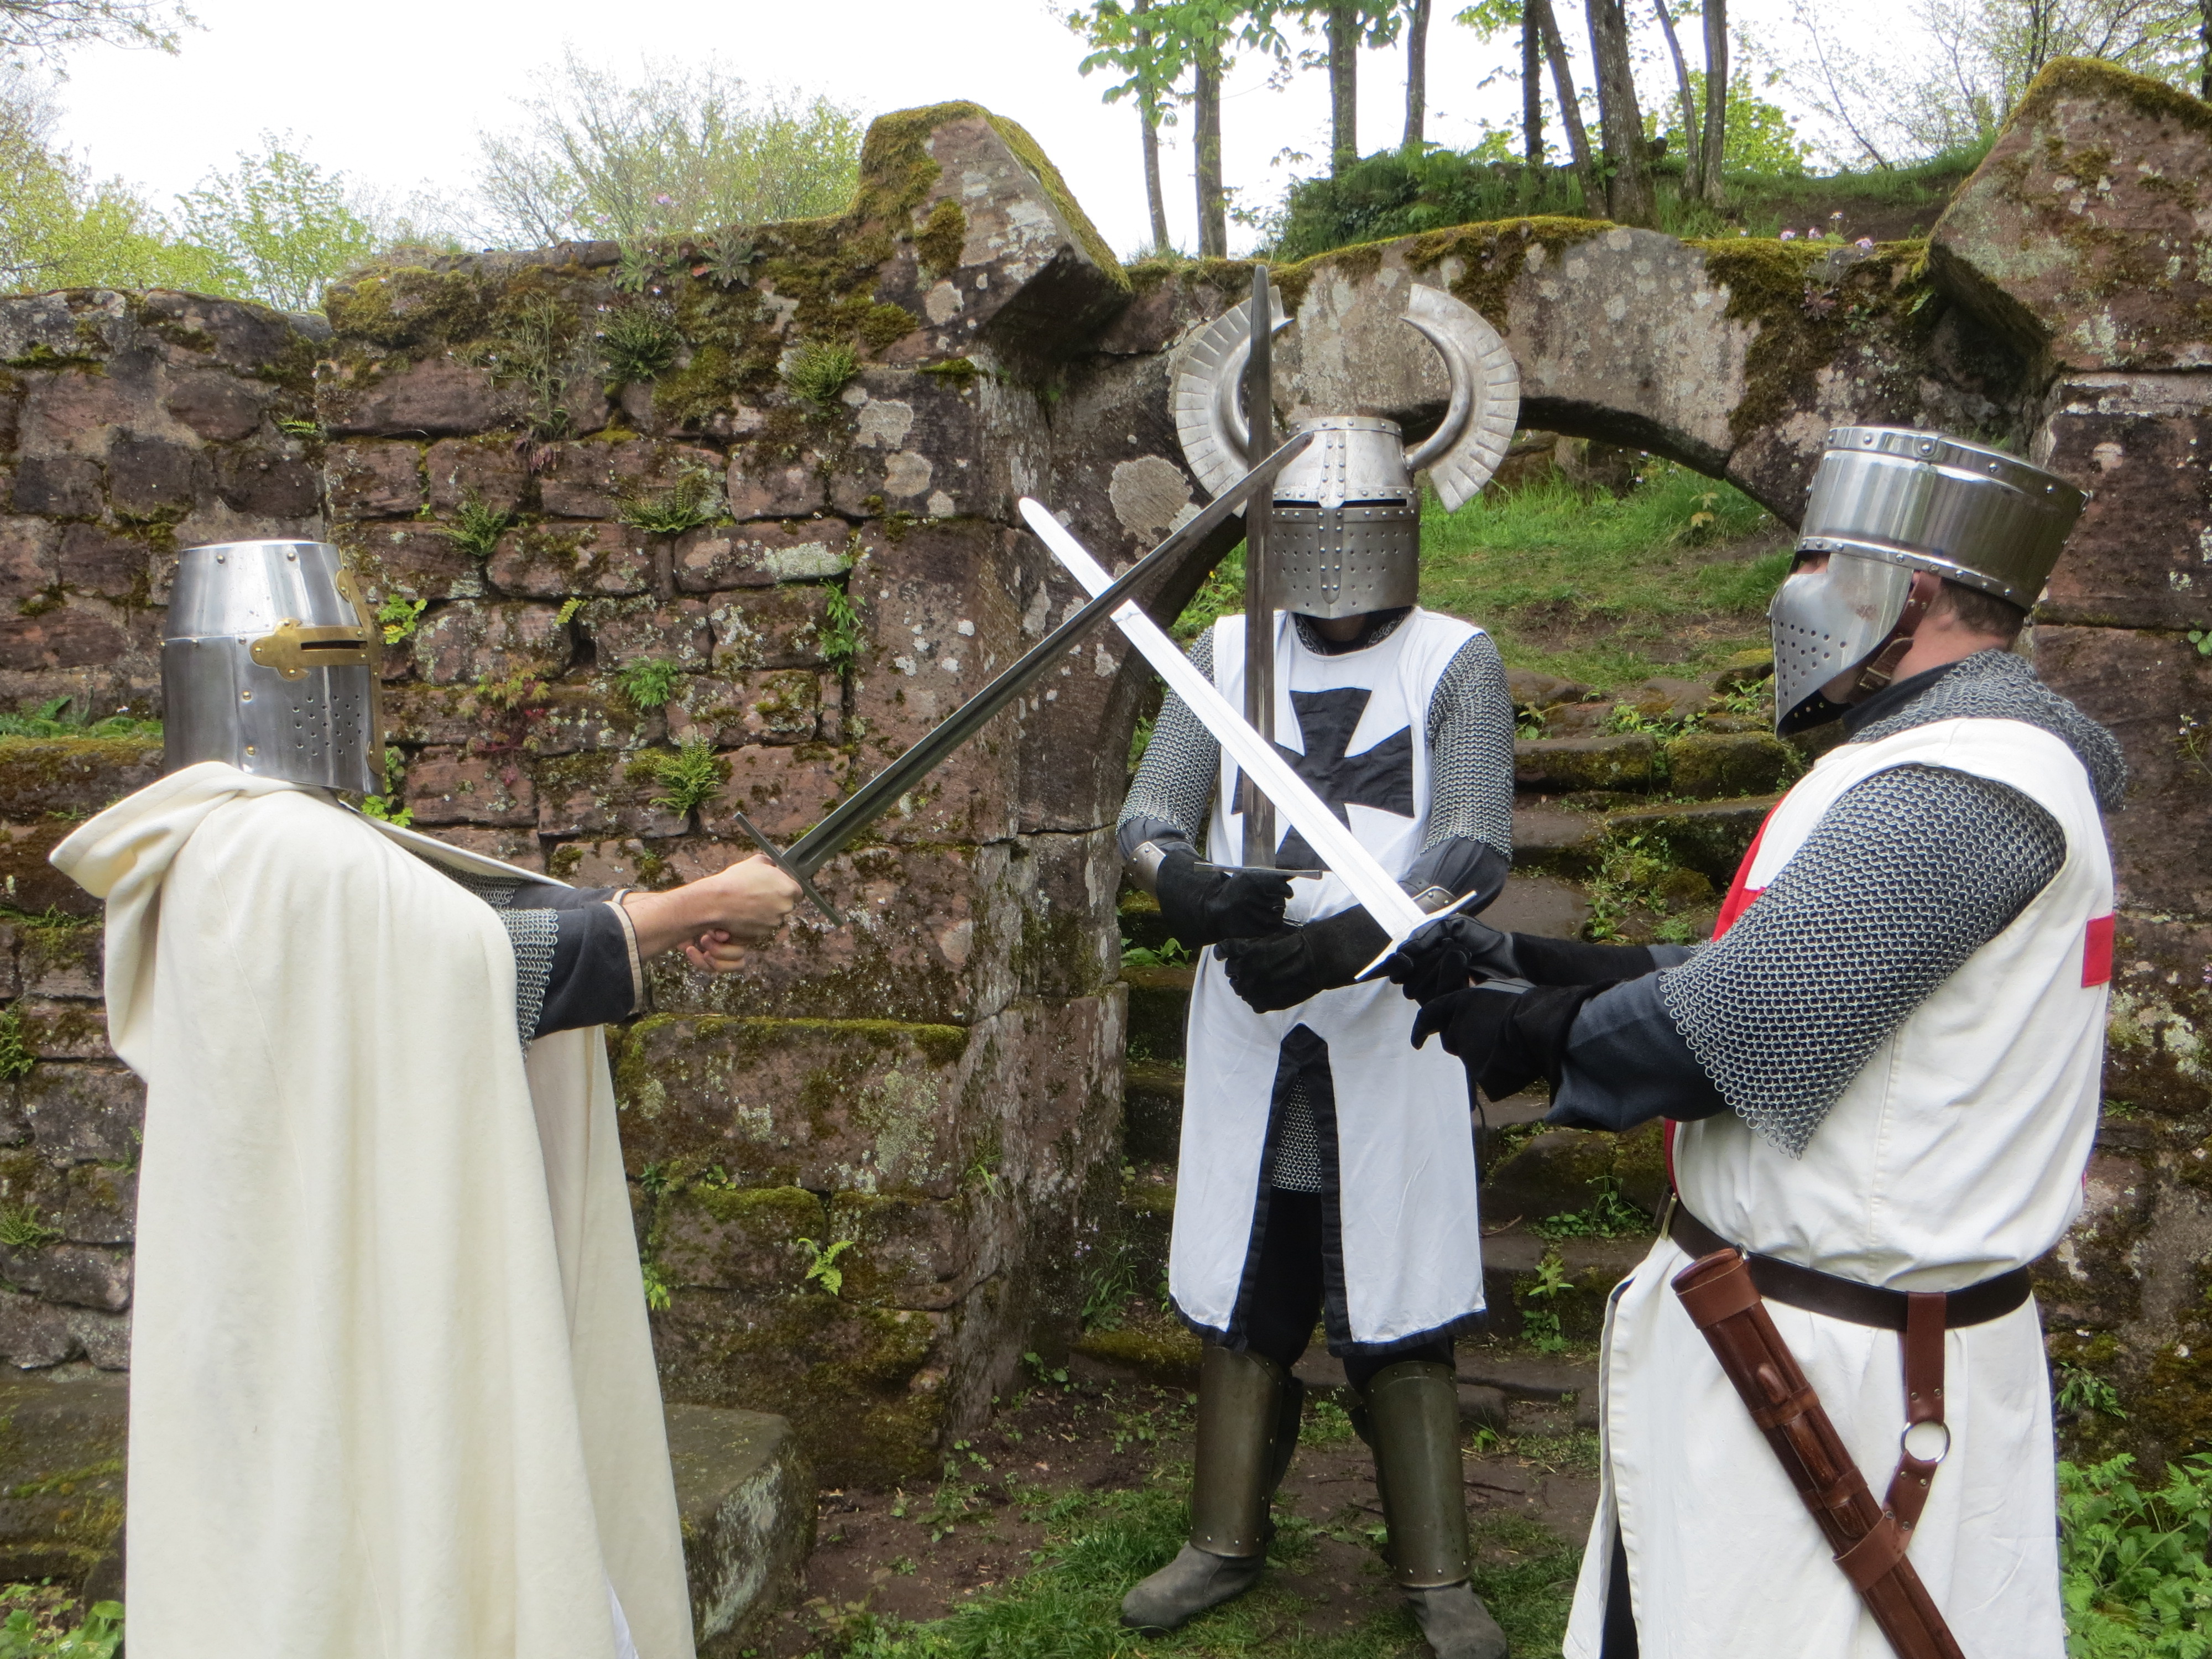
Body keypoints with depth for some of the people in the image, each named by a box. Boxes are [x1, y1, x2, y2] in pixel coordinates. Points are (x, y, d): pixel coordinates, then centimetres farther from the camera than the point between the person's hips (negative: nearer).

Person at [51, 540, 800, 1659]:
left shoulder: (216, 851, 10)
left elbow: (442, 939, 8)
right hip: (354, 1309, -10)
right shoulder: (286, 853, -21)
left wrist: (668, 926, 0)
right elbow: (491, 955, -24)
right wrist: (705, 905, -12)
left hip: (273, 1305, 10)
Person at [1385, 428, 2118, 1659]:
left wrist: (1540, 1035, -9)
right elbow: (1765, 972, 13)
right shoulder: (1962, 751, 13)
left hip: (1838, 1367, -10)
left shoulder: (1965, 783, -21)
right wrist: (1530, 964, 8)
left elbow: (1744, 1021, -25)